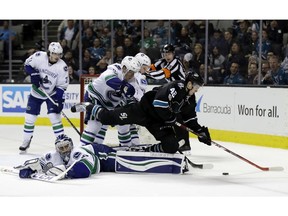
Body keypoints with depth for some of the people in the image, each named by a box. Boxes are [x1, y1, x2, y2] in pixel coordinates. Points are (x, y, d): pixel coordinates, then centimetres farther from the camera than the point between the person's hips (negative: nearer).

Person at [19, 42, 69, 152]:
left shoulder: (62, 67, -18)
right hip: (36, 92, 2)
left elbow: (62, 86, -13)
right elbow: (27, 64, -3)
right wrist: (33, 73, -21)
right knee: (30, 117, 4)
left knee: (54, 116, -14)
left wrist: (60, 100, -22)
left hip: (52, 94, -2)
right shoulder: (39, 56, -19)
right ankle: (26, 142, 22)